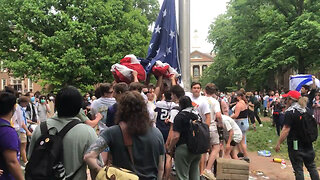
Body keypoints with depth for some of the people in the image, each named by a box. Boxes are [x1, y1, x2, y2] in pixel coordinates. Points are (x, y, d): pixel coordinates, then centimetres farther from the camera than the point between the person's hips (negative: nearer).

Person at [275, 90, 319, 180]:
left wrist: (278, 143, -14)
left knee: (298, 169, 2)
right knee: (312, 166, 17)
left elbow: (286, 130, -20)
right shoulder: (307, 110, 5)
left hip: (295, 145, -7)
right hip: (308, 144, 7)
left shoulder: (290, 113, -16)